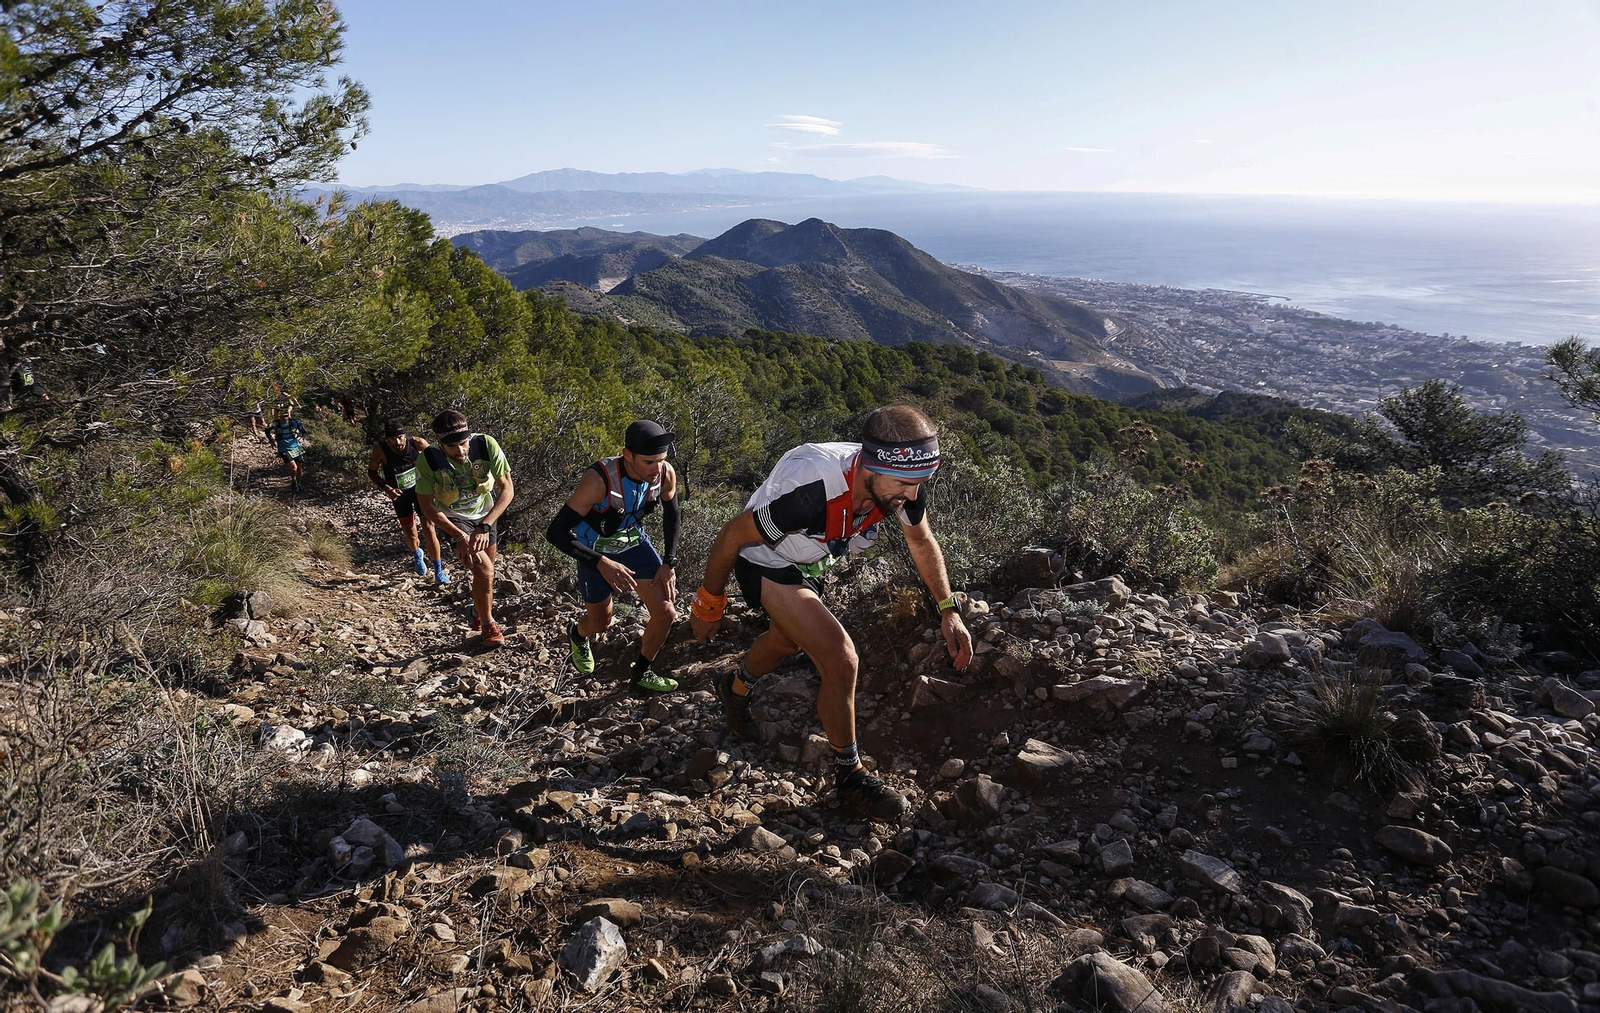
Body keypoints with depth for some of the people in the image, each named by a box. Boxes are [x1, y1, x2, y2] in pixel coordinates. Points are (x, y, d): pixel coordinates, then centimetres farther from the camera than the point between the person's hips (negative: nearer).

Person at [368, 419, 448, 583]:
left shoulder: (418, 443, -24)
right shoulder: (380, 449, -24)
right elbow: (371, 472, -9)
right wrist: (385, 487, -24)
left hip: (420, 488, -1)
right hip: (399, 494, 1)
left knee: (429, 529, -9)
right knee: (409, 533, 8)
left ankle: (439, 572, 3)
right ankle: (417, 554, 45)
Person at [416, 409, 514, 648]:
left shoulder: (487, 445, -30)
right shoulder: (429, 459, -31)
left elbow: (507, 488, -25)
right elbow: (426, 503, -21)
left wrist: (485, 527, -35)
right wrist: (459, 536, -30)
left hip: (485, 513, 3)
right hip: (453, 519, -3)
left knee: (486, 569, 18)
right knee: (484, 570, -18)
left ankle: (478, 612, 48)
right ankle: (488, 625, 5)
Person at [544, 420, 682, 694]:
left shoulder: (666, 474, -23)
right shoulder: (600, 479, -38)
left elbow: (671, 516, 0)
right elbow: (556, 533, -34)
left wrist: (669, 564, -6)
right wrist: (603, 564, -40)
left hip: (635, 543, 4)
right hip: (596, 552, -3)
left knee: (666, 613, -5)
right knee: (600, 621, 14)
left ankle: (643, 672, 22)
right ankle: (577, 635, 53)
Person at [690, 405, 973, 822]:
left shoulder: (898, 481, -26)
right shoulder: (811, 490, -44)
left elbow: (922, 541, -3)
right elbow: (732, 536, -27)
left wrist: (949, 610, -8)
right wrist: (708, 604, -13)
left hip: (812, 563, 7)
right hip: (766, 563, -7)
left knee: (789, 641, 32)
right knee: (842, 660, -20)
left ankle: (735, 688, 64)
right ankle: (850, 776, 2)